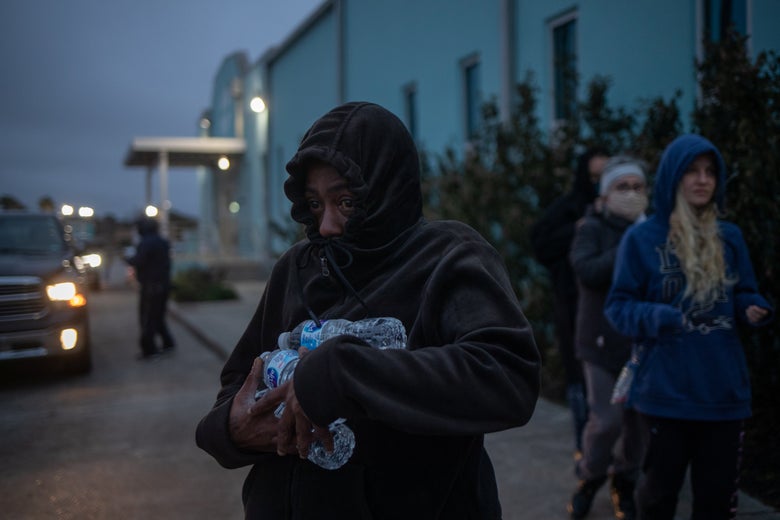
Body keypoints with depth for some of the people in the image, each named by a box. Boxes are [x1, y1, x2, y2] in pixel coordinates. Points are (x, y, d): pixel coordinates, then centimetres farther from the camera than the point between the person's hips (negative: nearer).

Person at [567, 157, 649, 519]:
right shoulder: (592, 229, -3)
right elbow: (587, 271, -21)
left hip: (644, 341, 4)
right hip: (604, 340, -3)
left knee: (637, 419, 7)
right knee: (607, 420, -7)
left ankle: (624, 483, 32)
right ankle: (590, 477, 22)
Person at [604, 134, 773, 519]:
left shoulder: (730, 237, 6)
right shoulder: (641, 238, -6)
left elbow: (742, 296, 14)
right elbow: (618, 306, -5)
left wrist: (753, 309, -8)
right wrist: (655, 318, -24)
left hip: (724, 390, 4)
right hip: (666, 390, -4)